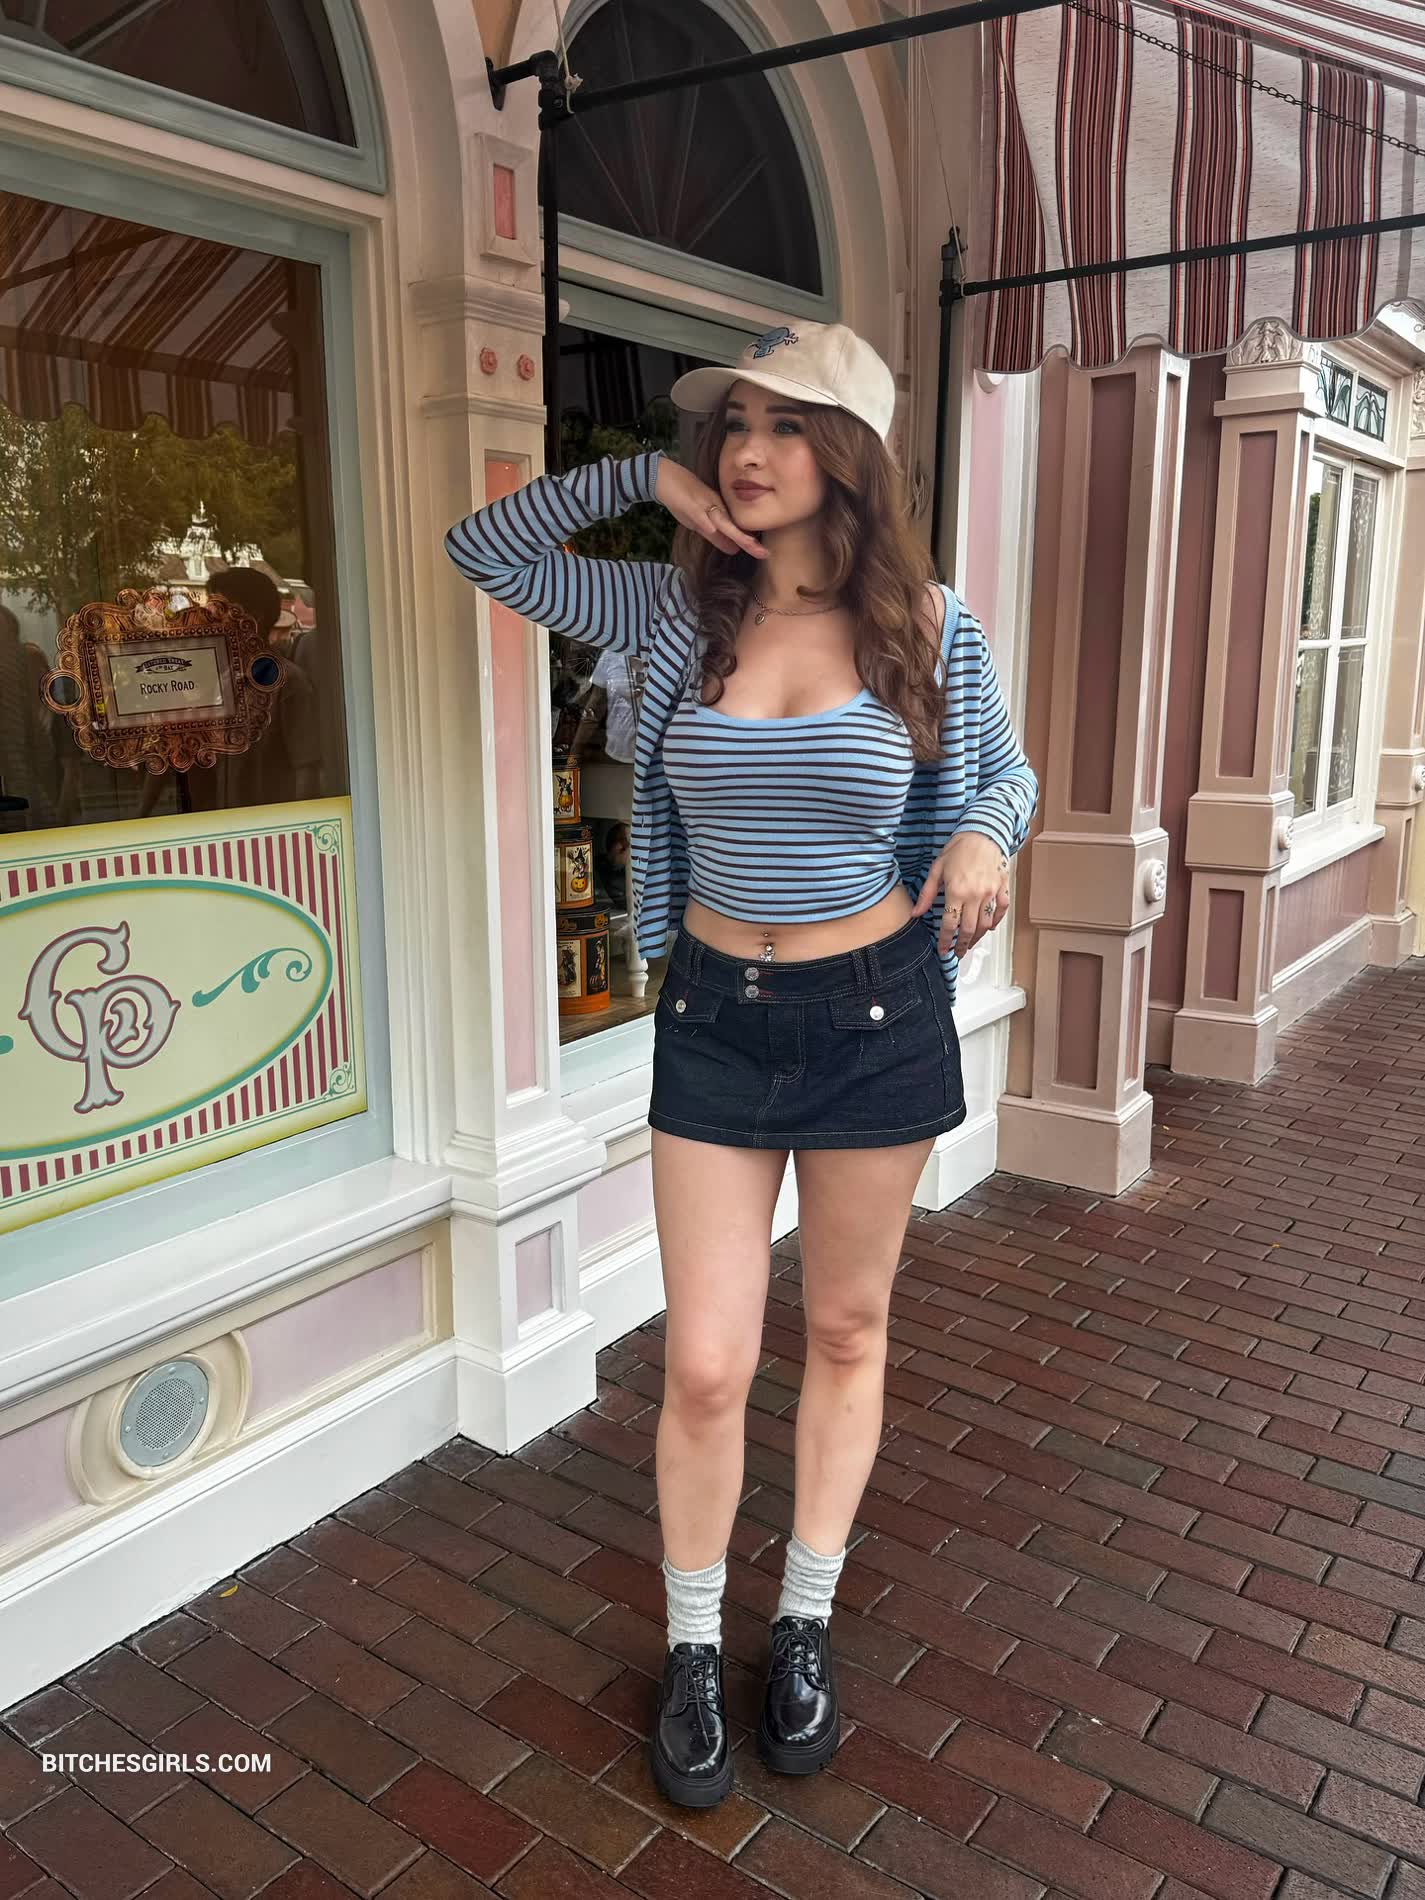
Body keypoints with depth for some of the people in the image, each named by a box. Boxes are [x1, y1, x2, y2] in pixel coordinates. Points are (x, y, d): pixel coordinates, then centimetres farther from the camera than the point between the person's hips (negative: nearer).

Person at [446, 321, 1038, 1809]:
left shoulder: (927, 626, -5)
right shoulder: (675, 609, -1)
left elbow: (1005, 771, 9)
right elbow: (480, 548, 3)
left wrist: (986, 834, -14)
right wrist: (641, 477, -7)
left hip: (875, 1015, 0)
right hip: (714, 1016, 1)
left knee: (846, 1333, 15)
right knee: (706, 1365, 3)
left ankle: (806, 1627, 37)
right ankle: (692, 1653, 29)